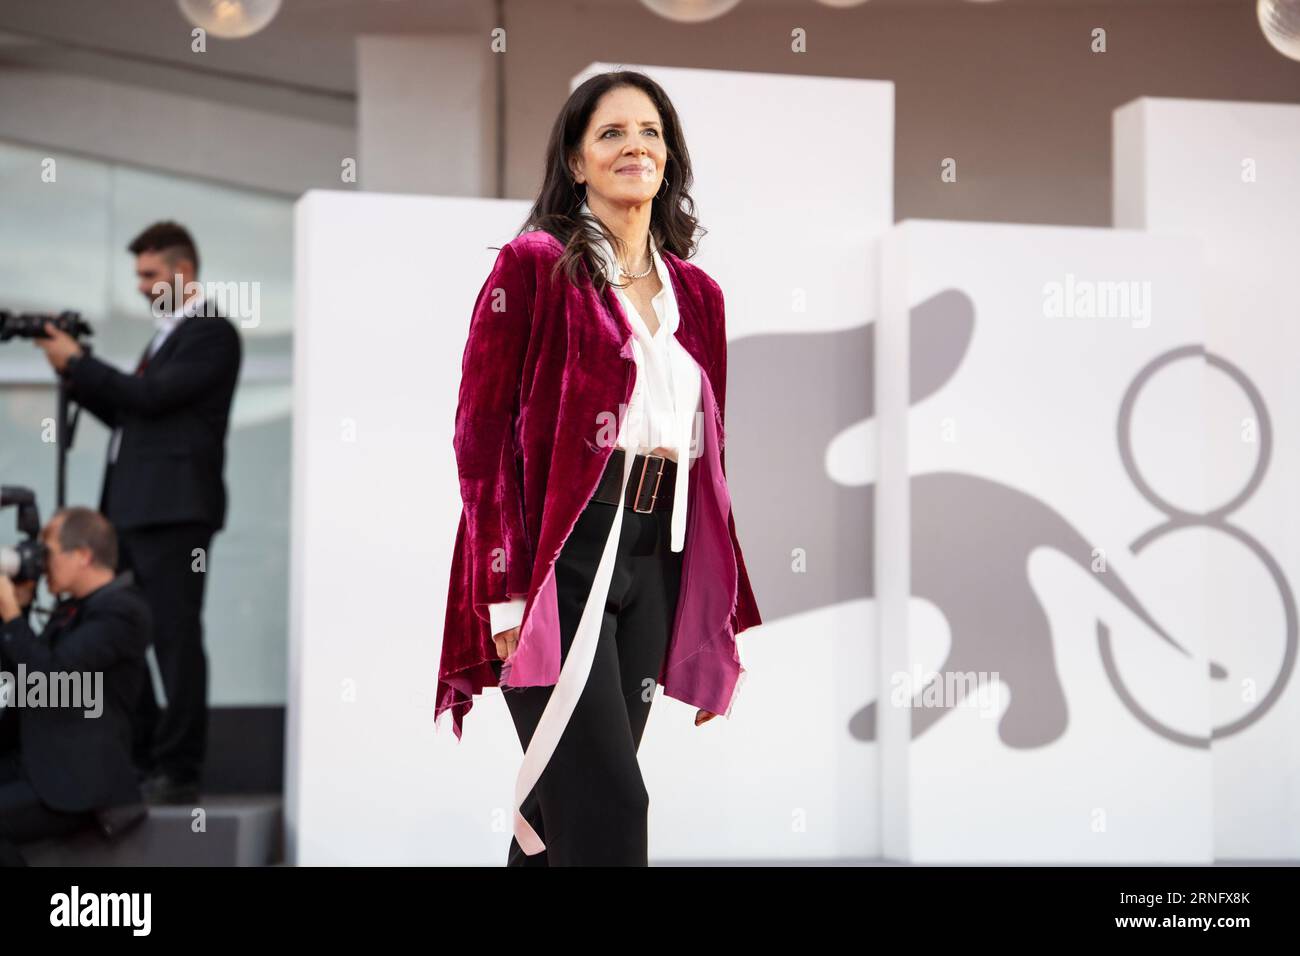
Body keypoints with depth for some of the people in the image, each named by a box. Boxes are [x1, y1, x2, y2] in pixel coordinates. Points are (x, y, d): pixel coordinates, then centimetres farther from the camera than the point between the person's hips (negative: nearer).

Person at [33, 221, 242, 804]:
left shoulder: (212, 334, -6)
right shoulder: (165, 336, 23)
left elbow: (151, 396, -16)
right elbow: (125, 414, 22)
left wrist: (76, 361, -8)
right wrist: (74, 373, 10)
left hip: (174, 511, -9)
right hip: (131, 511, 9)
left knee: (176, 640, -7)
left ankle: (179, 772, -3)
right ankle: (139, 763, 16)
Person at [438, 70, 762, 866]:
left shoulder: (697, 293, 14)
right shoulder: (534, 264, -2)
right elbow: (482, 433, -7)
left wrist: (718, 619, 14)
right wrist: (505, 594, -15)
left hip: (653, 561, 6)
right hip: (557, 554, -6)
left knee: (566, 802, 10)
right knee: (608, 806, -12)